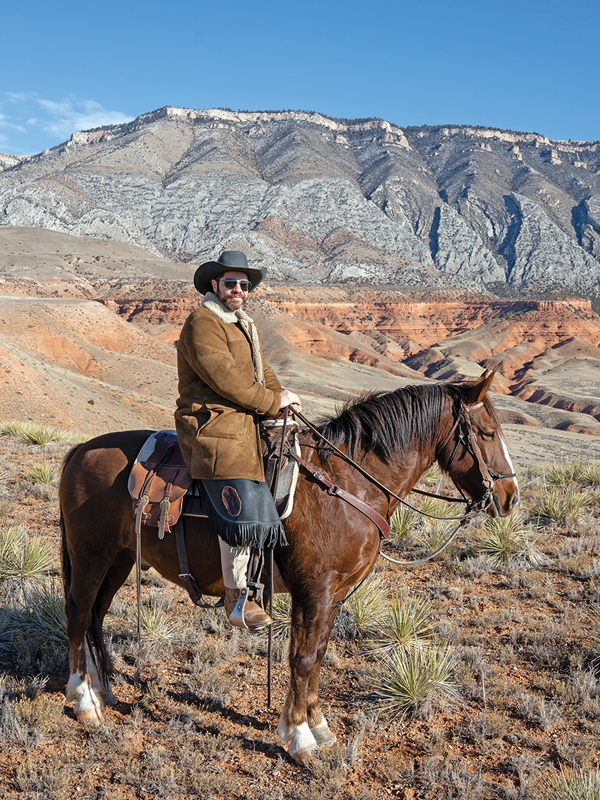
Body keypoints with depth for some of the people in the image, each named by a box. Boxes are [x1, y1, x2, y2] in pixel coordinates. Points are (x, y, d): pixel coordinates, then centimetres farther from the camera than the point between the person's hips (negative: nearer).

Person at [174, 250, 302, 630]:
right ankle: (236, 598, -5)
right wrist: (274, 401, -12)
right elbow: (226, 379, -18)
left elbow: (262, 372, 22)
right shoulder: (202, 325, -10)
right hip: (213, 429, -10)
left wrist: (283, 394, 2)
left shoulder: (246, 326, 22)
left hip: (247, 423, 10)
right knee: (241, 509, -21)